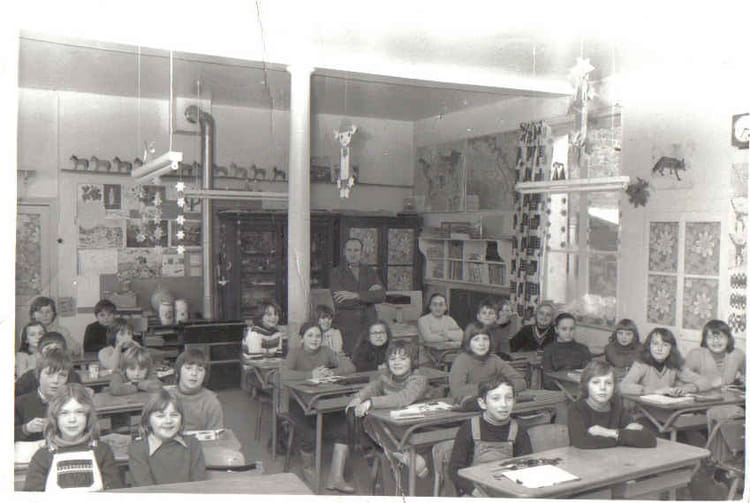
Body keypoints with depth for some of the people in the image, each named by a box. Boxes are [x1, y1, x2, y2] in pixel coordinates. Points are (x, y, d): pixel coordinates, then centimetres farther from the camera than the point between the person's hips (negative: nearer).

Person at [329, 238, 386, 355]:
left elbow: (381, 295, -2)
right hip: (346, 328, -2)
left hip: (369, 326, 3)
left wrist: (356, 295, -14)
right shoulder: (336, 273, 4)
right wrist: (368, 294, -6)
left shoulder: (370, 272, 14)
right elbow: (339, 302, -10)